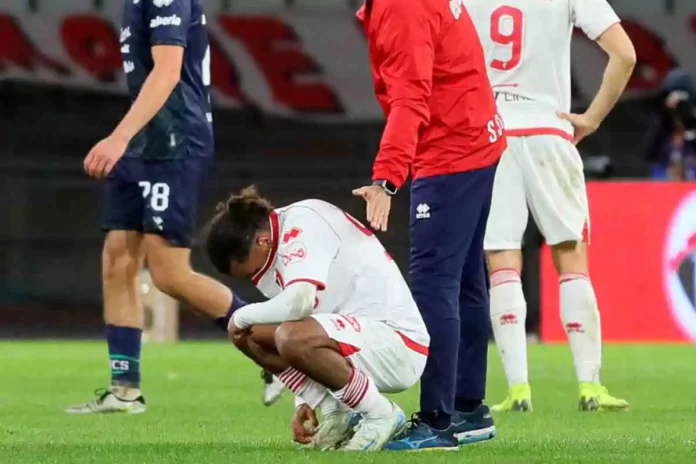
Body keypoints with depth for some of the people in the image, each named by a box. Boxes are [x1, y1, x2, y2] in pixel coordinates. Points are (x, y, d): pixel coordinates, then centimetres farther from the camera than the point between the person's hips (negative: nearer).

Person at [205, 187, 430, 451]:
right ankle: (338, 414, 8)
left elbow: (298, 302, -31)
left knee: (292, 338, -33)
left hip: (398, 344, -10)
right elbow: (299, 316, 17)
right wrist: (307, 400, 10)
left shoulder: (303, 223, -17)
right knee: (249, 334, 5)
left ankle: (380, 414, -12)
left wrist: (242, 316, -12)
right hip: (361, 340, 10)